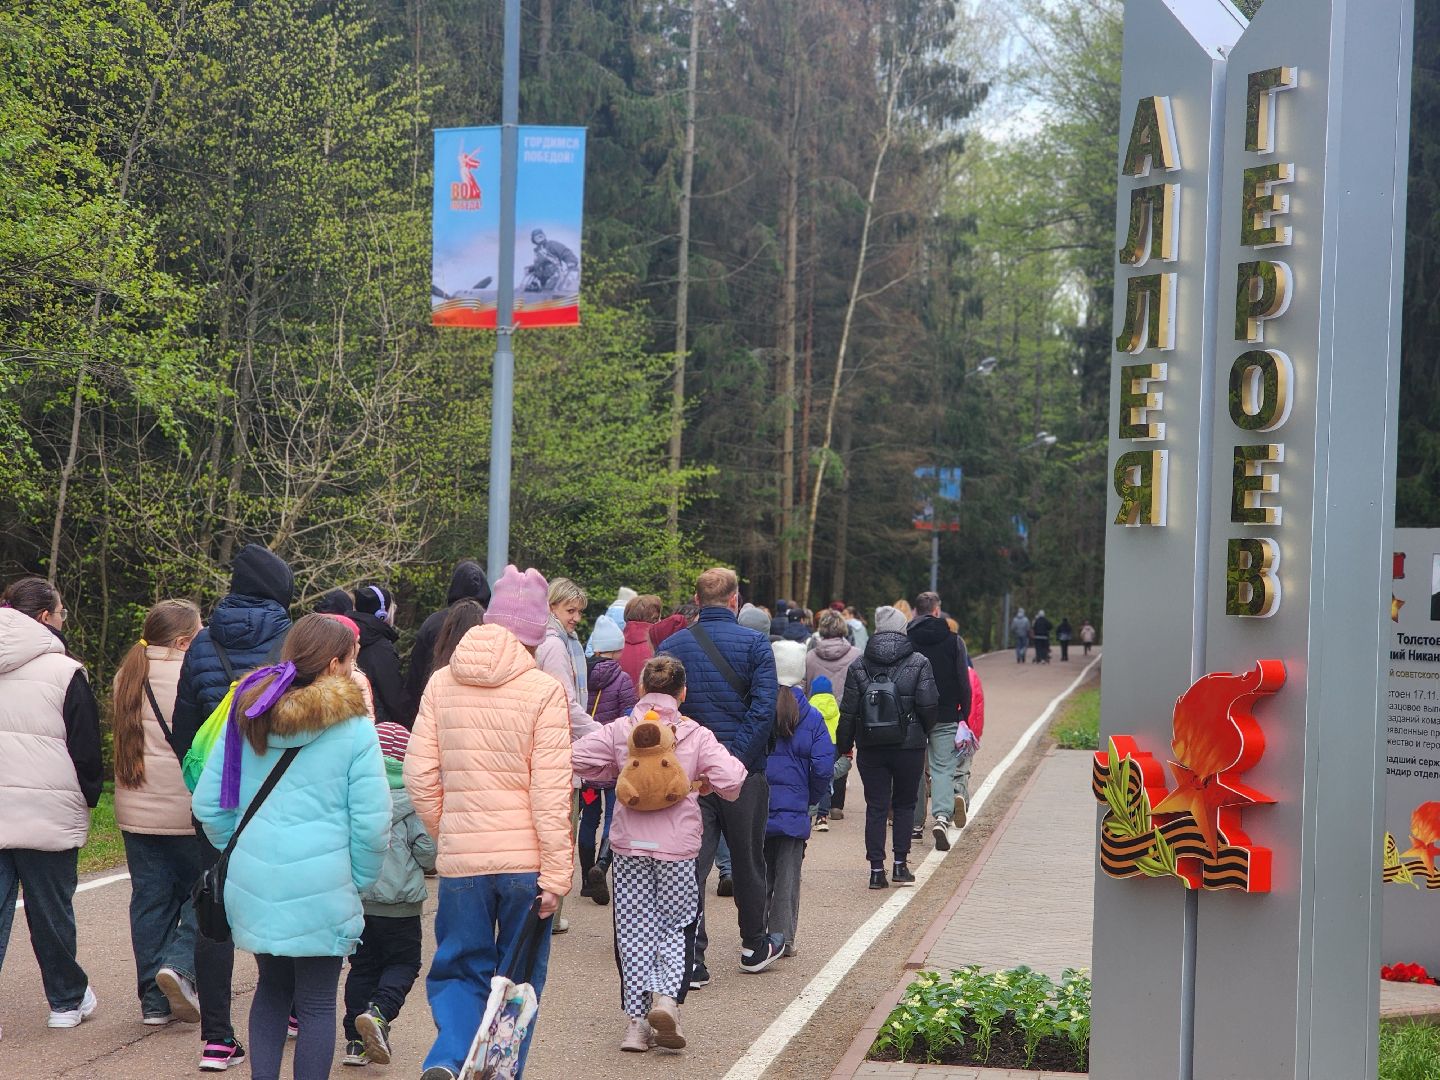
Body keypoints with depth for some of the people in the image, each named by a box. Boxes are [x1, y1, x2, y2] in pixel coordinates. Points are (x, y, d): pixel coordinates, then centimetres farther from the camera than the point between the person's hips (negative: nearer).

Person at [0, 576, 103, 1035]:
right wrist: (89, 798, 10)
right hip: (48, 815, -4)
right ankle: (68, 1000, 24)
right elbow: (87, 750, -6)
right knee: (51, 911, 9)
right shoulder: (63, 671, -9)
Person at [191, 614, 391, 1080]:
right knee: (317, 1004, 6)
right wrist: (360, 880, 4)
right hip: (321, 889, -5)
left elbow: (207, 805, 6)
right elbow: (371, 821, -11)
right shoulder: (354, 730, -9)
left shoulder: (247, 716, 5)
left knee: (272, 987, 22)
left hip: (252, 884, 5)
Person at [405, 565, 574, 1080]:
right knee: (519, 980, 13)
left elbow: (419, 776, 2)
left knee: (459, 971, 13)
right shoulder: (544, 691, -8)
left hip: (459, 860, 2)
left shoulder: (442, 683, 2)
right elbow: (550, 791, -11)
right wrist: (556, 872, -7)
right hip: (525, 860, -2)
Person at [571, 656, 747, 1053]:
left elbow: (580, 757, -7)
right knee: (676, 927, 12)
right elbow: (732, 779, -12)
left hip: (629, 845, 1)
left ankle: (636, 1019, 6)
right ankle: (667, 997, -10)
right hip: (678, 847, -1)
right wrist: (700, 784, 8)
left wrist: (615, 776, 8)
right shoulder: (697, 736, -3)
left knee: (634, 930, 8)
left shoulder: (619, 730, 1)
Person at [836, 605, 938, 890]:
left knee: (875, 807, 5)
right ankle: (900, 864, 12)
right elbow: (929, 704, -9)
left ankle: (877, 870, 2)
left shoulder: (858, 666, 1)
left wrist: (844, 745, 11)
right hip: (909, 746, -1)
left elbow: (848, 711, 1)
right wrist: (925, 733, 9)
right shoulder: (918, 664, -4)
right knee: (904, 805, 14)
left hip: (870, 748, 1)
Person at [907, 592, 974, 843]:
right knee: (943, 767, 0)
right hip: (946, 717, -1)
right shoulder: (953, 641, -2)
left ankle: (916, 823, 16)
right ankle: (943, 816, -20)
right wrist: (964, 715, 4)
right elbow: (964, 682, -3)